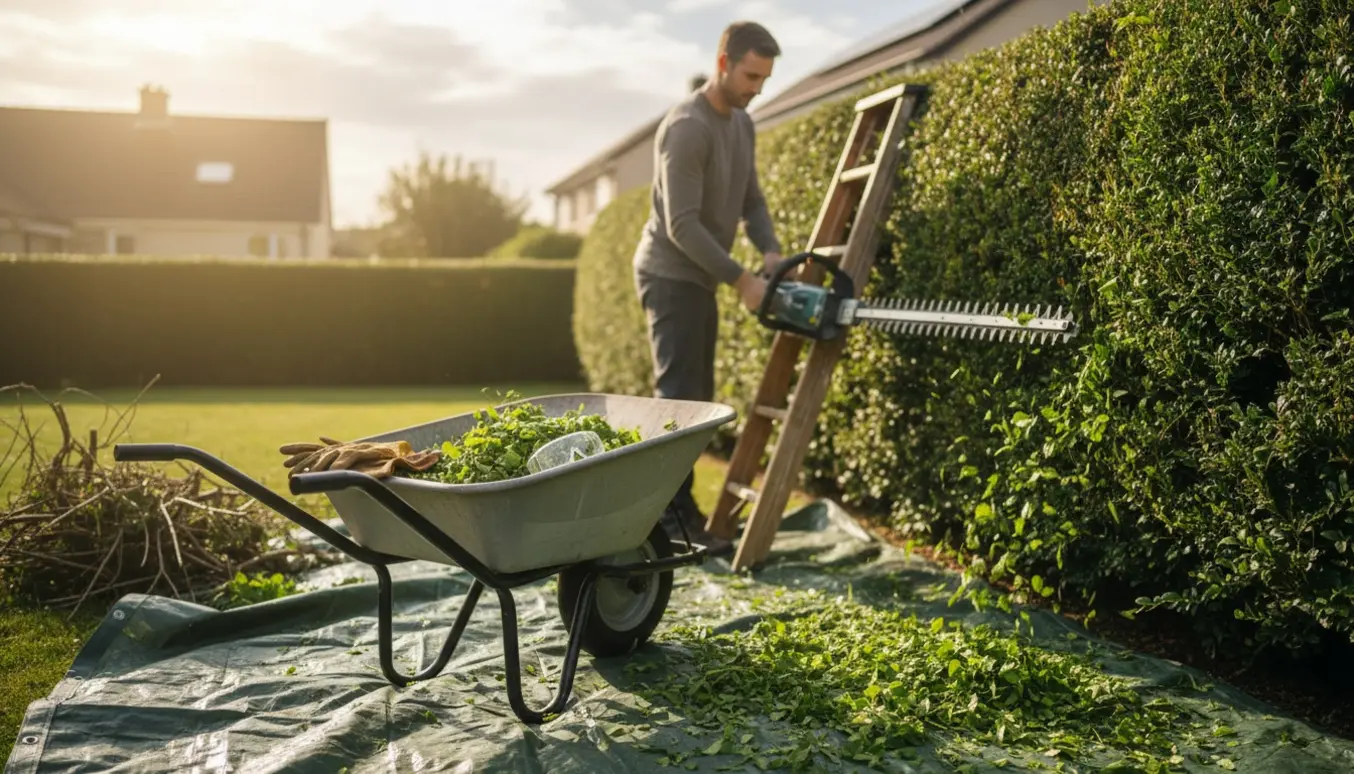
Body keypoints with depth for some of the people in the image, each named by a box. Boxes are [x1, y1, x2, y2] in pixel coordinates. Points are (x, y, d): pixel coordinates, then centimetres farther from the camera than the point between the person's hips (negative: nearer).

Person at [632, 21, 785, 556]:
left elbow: (750, 201, 13)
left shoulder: (742, 124, 10)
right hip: (671, 275, -9)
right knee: (678, 396, -11)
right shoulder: (686, 127, -20)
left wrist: (770, 250, -7)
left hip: (700, 278, 10)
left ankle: (678, 508, 17)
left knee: (697, 397, 10)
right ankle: (673, 516, -9)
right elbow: (681, 225, -24)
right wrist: (741, 279, -22)